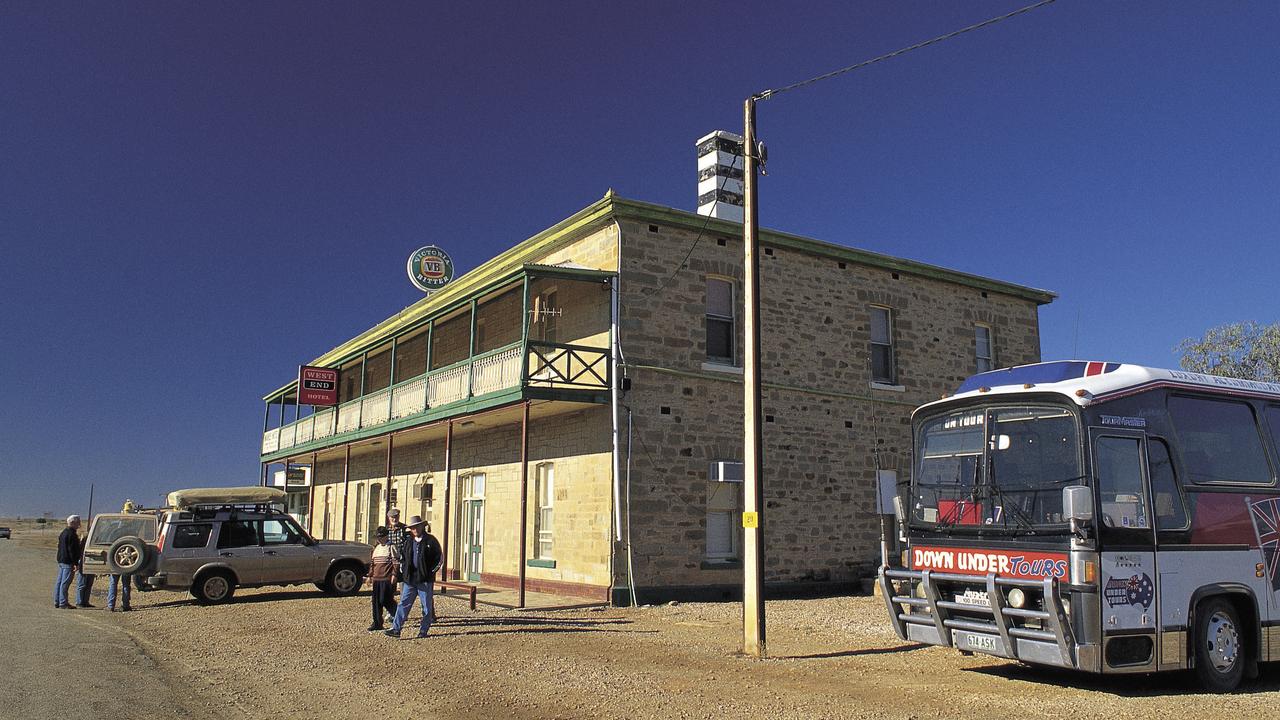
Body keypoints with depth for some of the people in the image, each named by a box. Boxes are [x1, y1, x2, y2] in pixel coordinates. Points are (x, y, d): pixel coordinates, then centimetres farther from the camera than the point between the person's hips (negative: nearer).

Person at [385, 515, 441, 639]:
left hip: (425, 580, -4)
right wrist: (403, 570, 8)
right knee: (404, 604, 0)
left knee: (427, 607, 3)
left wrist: (431, 571, -6)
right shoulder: (408, 542, 11)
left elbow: (439, 557, 0)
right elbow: (402, 558, 22)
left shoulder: (431, 540, -3)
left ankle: (423, 631, 13)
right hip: (410, 579, 4)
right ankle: (396, 629, 0)